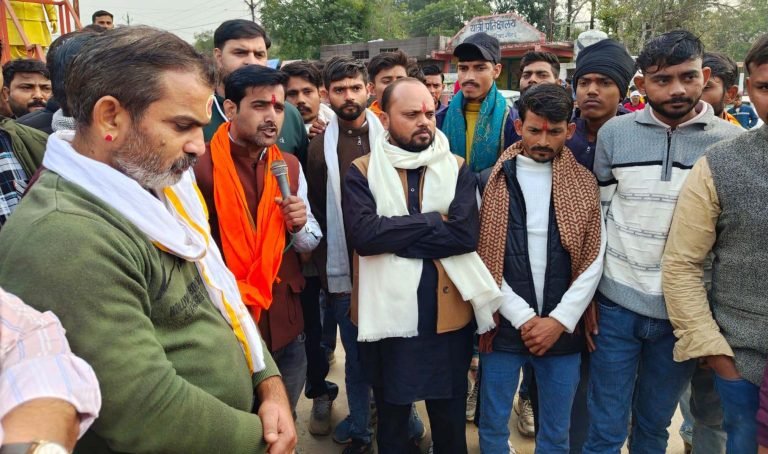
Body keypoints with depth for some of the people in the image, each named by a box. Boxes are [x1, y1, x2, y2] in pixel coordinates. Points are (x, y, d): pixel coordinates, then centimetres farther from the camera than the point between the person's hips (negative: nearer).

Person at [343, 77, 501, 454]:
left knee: (450, 423, 18)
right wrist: (434, 219, -15)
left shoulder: (457, 170, 2)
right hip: (387, 317, -1)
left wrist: (393, 234, -16)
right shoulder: (361, 172, -2)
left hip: (447, 316, 1)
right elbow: (363, 233, -19)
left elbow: (466, 234, -14)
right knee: (392, 423, 20)